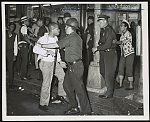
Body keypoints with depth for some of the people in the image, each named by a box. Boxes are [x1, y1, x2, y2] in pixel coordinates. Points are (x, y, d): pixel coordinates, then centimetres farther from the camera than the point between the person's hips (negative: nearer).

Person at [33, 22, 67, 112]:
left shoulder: (55, 38, 4)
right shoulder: (43, 39, -20)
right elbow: (35, 49, -32)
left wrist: (59, 61, 9)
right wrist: (47, 52, -39)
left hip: (54, 62, 8)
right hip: (46, 63, -7)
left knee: (63, 76, 9)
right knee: (47, 83, -3)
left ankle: (61, 94, 30)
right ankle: (43, 104, 11)